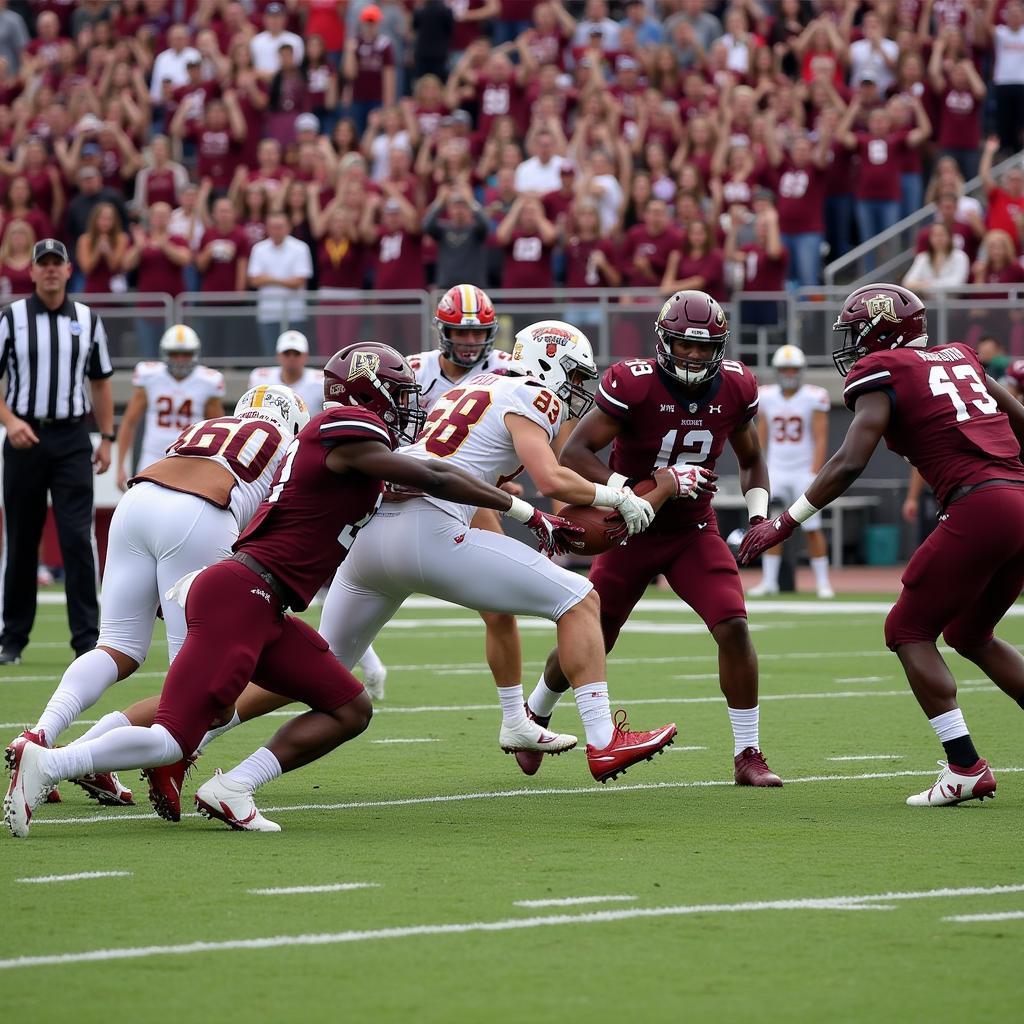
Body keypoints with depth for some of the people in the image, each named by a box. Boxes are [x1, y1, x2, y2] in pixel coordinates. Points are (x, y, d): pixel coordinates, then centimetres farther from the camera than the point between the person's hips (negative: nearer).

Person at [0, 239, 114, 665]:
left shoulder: (88, 320, 8)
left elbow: (100, 382, 15)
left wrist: (106, 438, 9)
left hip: (72, 441, 1)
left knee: (78, 538, -8)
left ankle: (87, 638, -7)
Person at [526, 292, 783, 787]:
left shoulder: (735, 388, -7)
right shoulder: (634, 384, -22)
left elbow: (750, 459, 12)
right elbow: (574, 453, -23)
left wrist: (758, 513, -4)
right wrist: (629, 492, -35)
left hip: (694, 531, 3)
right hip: (632, 532, -2)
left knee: (733, 628, -18)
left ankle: (748, 756, -7)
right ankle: (534, 714, 40)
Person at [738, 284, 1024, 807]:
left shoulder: (882, 375, 1)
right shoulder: (959, 358, 22)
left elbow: (848, 464, -8)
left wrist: (785, 522, -2)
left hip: (977, 508, -8)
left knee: (909, 630, 4)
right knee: (970, 634, 24)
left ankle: (965, 767, -5)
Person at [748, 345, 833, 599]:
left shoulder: (814, 398, -7)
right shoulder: (766, 397, 3)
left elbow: (820, 440, -9)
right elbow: (761, 438, 9)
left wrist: (814, 475, -16)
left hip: (804, 471, -3)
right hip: (776, 472, 3)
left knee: (812, 529, -2)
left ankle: (822, 581, 5)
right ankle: (769, 581, 6)